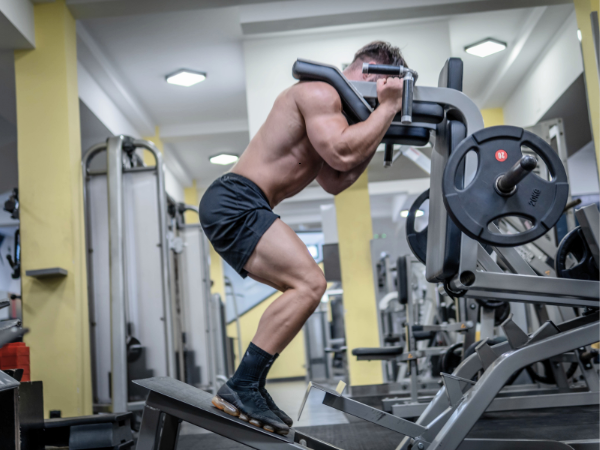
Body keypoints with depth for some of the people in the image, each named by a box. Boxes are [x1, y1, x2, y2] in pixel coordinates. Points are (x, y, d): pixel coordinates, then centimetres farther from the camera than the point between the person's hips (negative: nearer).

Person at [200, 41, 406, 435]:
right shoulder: (321, 92, -9)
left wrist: (378, 134, 17)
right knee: (310, 283, -20)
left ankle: (248, 387, 13)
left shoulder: (326, 108, 23)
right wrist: (387, 109, -12)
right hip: (235, 202, -11)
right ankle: (241, 388, -15)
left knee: (305, 287, 15)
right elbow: (342, 154, -25)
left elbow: (334, 182, 22)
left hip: (235, 208, 11)